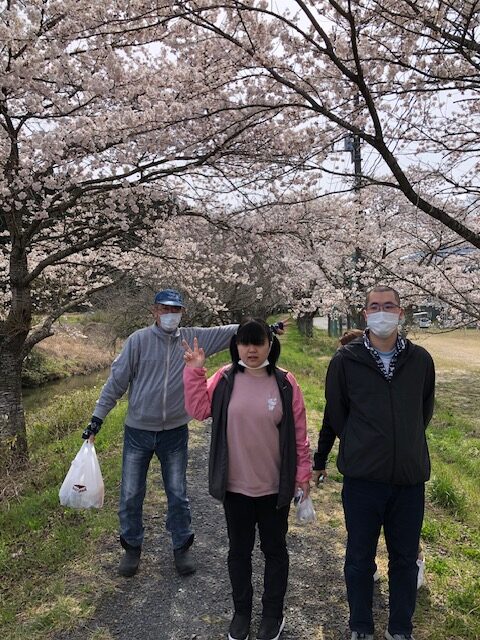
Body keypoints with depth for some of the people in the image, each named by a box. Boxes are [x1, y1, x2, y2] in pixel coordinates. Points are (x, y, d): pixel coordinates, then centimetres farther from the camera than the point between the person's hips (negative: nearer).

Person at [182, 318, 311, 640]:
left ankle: (273, 613, 40)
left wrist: (303, 473, -1)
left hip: (274, 486, -1)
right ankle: (242, 611, 41)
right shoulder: (225, 378, -5)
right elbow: (199, 409, -9)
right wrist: (195, 372, -16)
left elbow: (299, 432, -3)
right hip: (235, 485, 1)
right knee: (239, 549, 19)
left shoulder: (285, 382, -8)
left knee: (274, 549, 17)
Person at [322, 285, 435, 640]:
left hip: (410, 478, 2)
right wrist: (360, 447, 8)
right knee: (360, 560, 15)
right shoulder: (346, 360, -7)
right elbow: (336, 413, 4)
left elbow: (424, 411, 13)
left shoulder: (420, 360, -1)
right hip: (363, 478, -2)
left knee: (405, 560, 18)